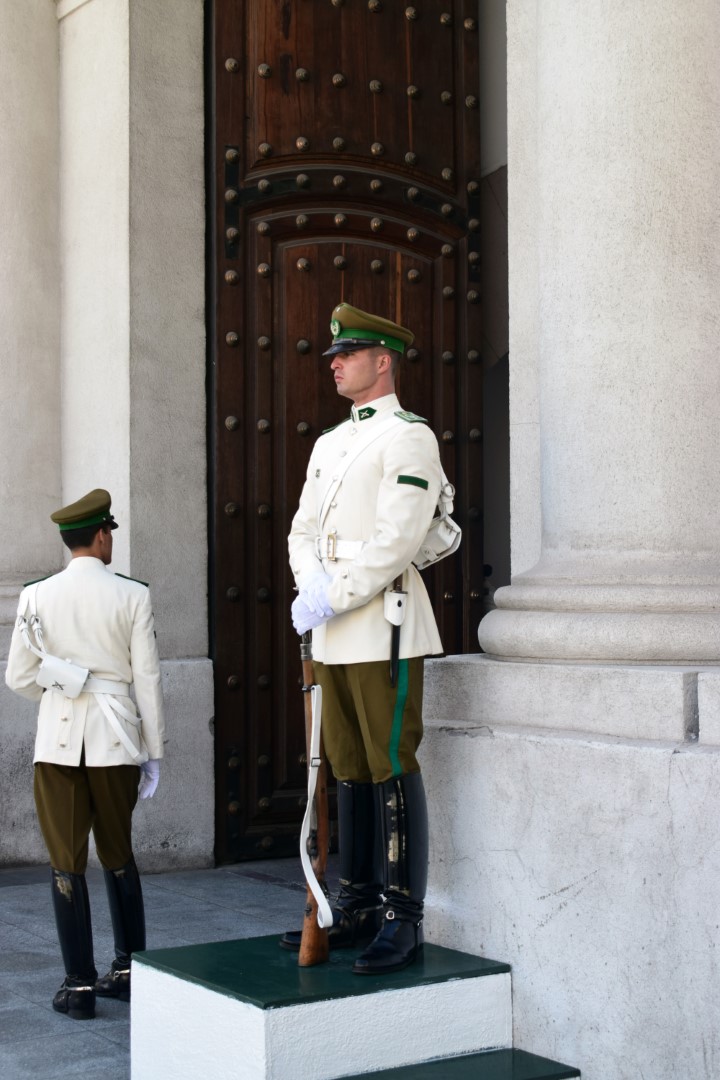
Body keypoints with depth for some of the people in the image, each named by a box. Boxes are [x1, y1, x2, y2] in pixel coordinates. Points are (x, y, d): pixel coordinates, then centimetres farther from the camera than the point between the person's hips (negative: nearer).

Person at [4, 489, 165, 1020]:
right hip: (117, 737, 1)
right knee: (119, 854, 16)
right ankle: (129, 970, 24)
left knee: (66, 861, 5)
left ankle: (80, 985, 6)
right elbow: (148, 678, -2)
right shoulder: (132, 595, -3)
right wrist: (154, 752, 5)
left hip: (58, 737, 0)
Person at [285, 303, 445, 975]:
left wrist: (333, 597, -16)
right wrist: (312, 585, -6)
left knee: (392, 770, -5)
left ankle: (403, 920, 0)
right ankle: (358, 908, 20)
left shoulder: (408, 437, -6)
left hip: (383, 625, -8)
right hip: (332, 635, 8)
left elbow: (397, 540, -16)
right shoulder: (328, 444, 20)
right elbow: (303, 531, 14)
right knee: (349, 770, 12)